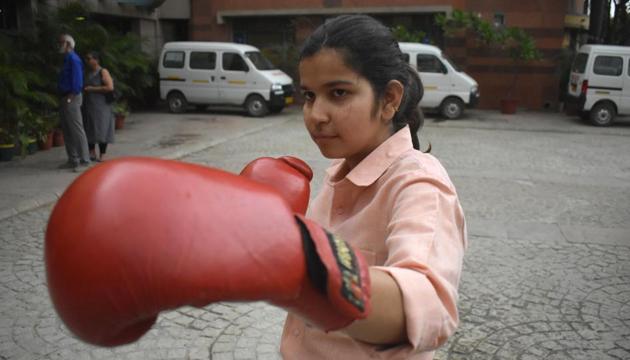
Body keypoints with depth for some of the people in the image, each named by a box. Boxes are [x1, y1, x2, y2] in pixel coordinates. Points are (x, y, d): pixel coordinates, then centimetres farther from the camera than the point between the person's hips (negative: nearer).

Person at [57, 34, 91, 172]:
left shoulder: (73, 59, -12)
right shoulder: (67, 59, 18)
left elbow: (77, 80, -19)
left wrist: (70, 97, -21)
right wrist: (65, 98, 15)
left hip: (71, 99, -10)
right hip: (65, 99, 10)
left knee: (77, 130, -9)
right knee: (67, 131, 12)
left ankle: (84, 160, -6)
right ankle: (73, 160, 17)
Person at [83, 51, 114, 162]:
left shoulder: (103, 72, -5)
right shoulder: (89, 73, 16)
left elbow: (110, 87, -17)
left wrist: (93, 89, -15)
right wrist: (84, 89, 9)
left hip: (101, 106, -7)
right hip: (89, 106, 7)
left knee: (101, 130, -5)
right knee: (89, 130, 6)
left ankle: (102, 155, 1)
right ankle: (92, 154, 15)